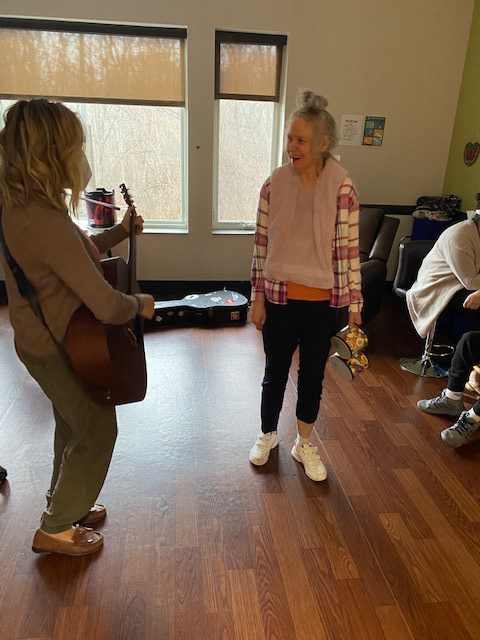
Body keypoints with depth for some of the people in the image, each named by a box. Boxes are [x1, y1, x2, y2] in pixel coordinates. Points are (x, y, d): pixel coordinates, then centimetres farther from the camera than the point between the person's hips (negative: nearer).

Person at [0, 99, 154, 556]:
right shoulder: (46, 222, -32)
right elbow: (107, 307, -33)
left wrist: (121, 231, 13)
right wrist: (140, 304, -13)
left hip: (40, 341, 9)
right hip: (60, 348, -9)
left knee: (72, 425, 26)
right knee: (97, 432, 10)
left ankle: (66, 504, 47)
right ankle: (55, 528, 28)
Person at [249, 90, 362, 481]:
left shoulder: (342, 188, -8)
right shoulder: (275, 184, -3)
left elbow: (349, 250, -7)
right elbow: (262, 244, 0)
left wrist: (354, 305, -7)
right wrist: (257, 298, 0)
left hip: (322, 302, -1)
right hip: (279, 298, 1)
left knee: (313, 376, 15)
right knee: (275, 372, 16)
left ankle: (304, 444, 37)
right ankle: (268, 435, 41)